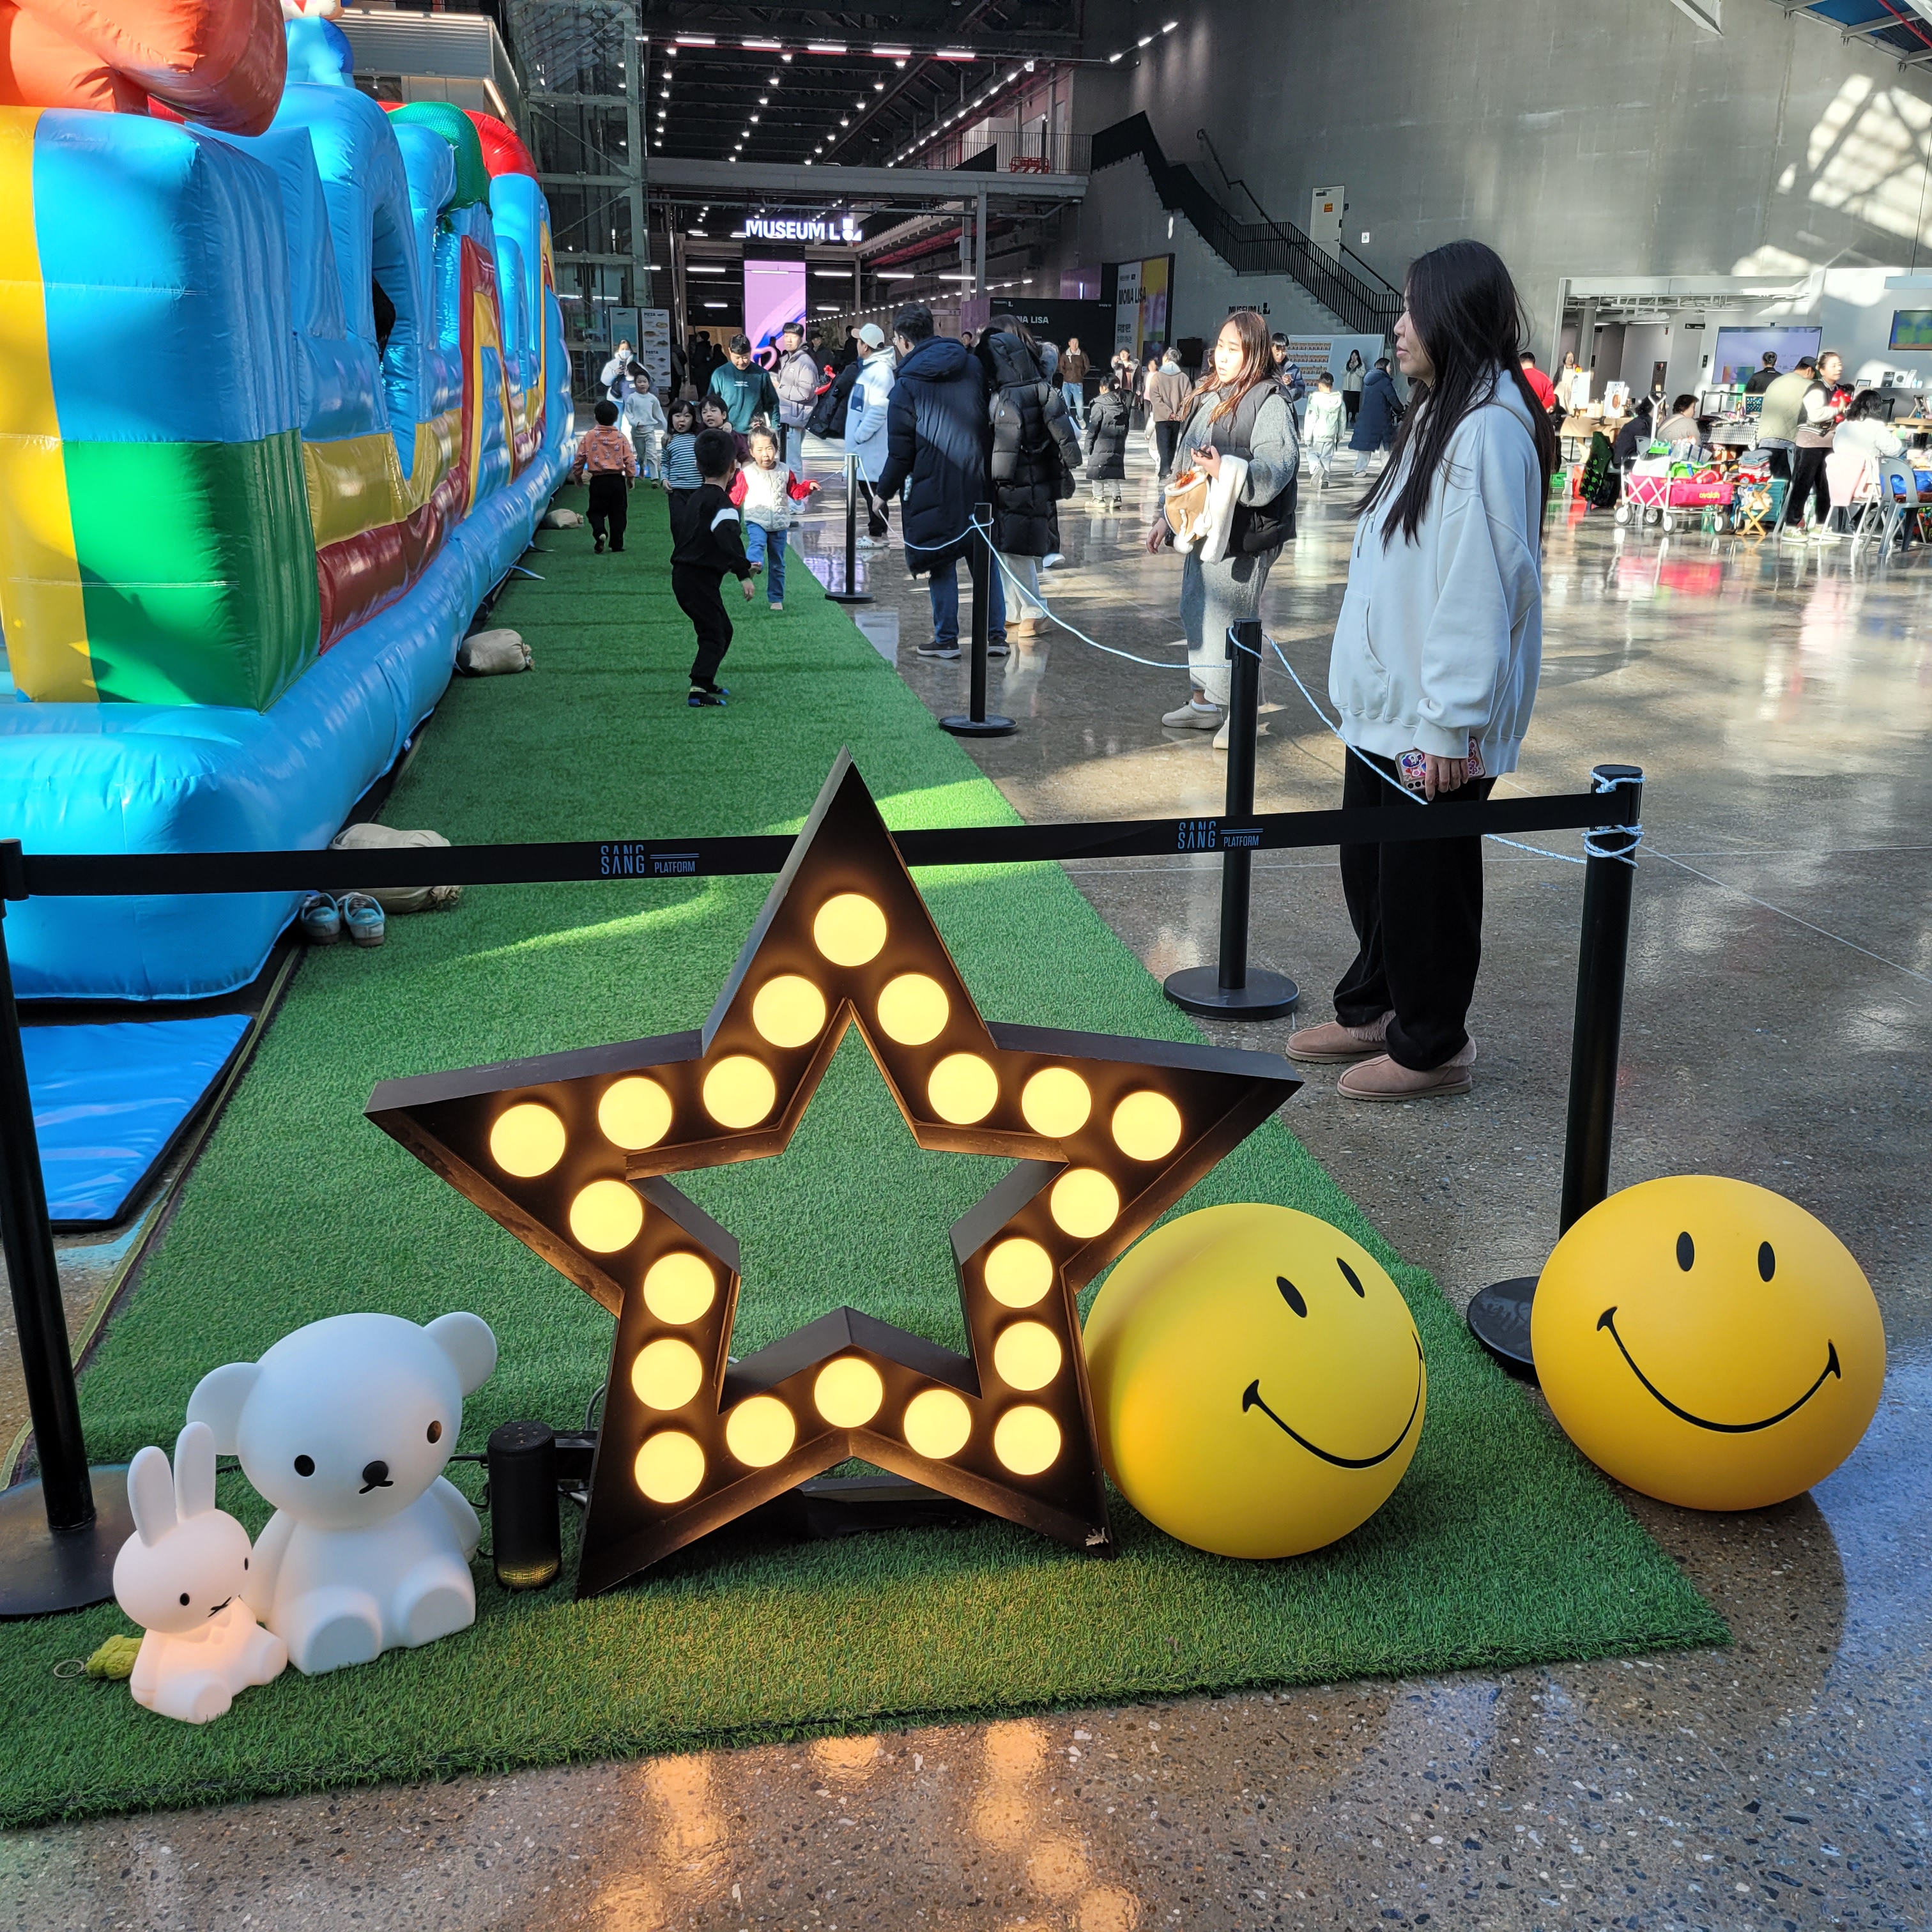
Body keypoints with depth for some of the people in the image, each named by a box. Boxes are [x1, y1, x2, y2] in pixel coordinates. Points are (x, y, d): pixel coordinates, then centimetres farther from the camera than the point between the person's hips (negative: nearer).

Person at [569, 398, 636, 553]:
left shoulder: (590, 436, -1)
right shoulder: (621, 437, -2)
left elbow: (580, 458, 3)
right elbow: (629, 459, -4)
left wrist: (577, 476, 17)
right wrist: (630, 477, 10)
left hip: (598, 481, 0)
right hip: (617, 480, 0)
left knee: (597, 511, 11)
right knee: (618, 513, 11)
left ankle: (599, 533, -17)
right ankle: (617, 544, 9)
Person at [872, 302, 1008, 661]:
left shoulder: (908, 382, -7)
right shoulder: (972, 366, 7)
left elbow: (901, 449, -7)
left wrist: (885, 487, 5)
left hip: (935, 486, -4)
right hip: (979, 482, 4)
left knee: (942, 563, 6)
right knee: (984, 558, 11)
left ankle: (946, 639, 9)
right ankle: (996, 634, 12)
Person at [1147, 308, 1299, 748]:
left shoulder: (1269, 402, -9)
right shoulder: (1207, 396, 15)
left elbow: (1274, 468, -22)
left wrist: (1227, 471, -37)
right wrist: (1167, 515, 22)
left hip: (1242, 534, -8)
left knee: (1229, 617, -6)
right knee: (1196, 612, 14)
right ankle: (1206, 700, 27)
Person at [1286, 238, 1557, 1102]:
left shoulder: (1487, 431, -19)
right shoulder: (1441, 416, 14)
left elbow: (1479, 588, -23)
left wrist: (1451, 723, -23)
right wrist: (1388, 692, 19)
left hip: (1432, 721, -10)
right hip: (1386, 704, 10)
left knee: (1425, 878, 3)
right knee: (1370, 865, 19)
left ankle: (1430, 1047, 17)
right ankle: (1371, 1010, 35)